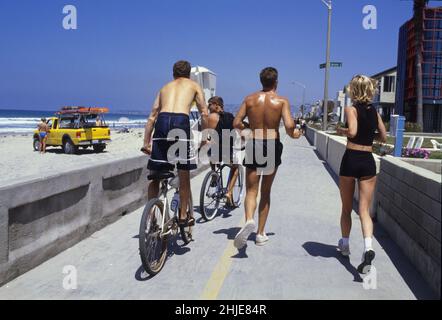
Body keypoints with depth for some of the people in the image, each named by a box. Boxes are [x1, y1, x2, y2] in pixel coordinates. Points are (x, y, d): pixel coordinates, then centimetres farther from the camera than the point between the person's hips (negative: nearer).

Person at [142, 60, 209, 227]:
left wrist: (146, 142, 22)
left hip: (162, 120, 3)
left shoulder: (165, 87, 30)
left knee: (155, 175, 12)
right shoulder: (194, 85, 24)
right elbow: (204, 114, 13)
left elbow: (152, 116, 23)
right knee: (184, 175, 10)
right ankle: (183, 216, 18)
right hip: (181, 121, -2)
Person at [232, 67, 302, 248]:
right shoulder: (282, 101, -3)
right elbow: (289, 125, -15)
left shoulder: (250, 99, 3)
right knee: (266, 191, 14)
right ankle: (261, 234, 19)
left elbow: (236, 123, -2)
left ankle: (249, 221, -25)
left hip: (253, 145, 0)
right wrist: (293, 134, 7)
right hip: (273, 146, 0)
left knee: (251, 191, 5)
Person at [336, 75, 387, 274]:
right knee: (364, 210, 2)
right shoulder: (375, 111, 10)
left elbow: (352, 132, -22)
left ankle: (345, 245, 29)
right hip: (368, 161, 4)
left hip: (351, 159, -3)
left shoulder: (351, 109, -6)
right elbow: (383, 137, 15)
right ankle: (368, 247, -19)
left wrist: (341, 131, -3)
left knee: (346, 208, 14)